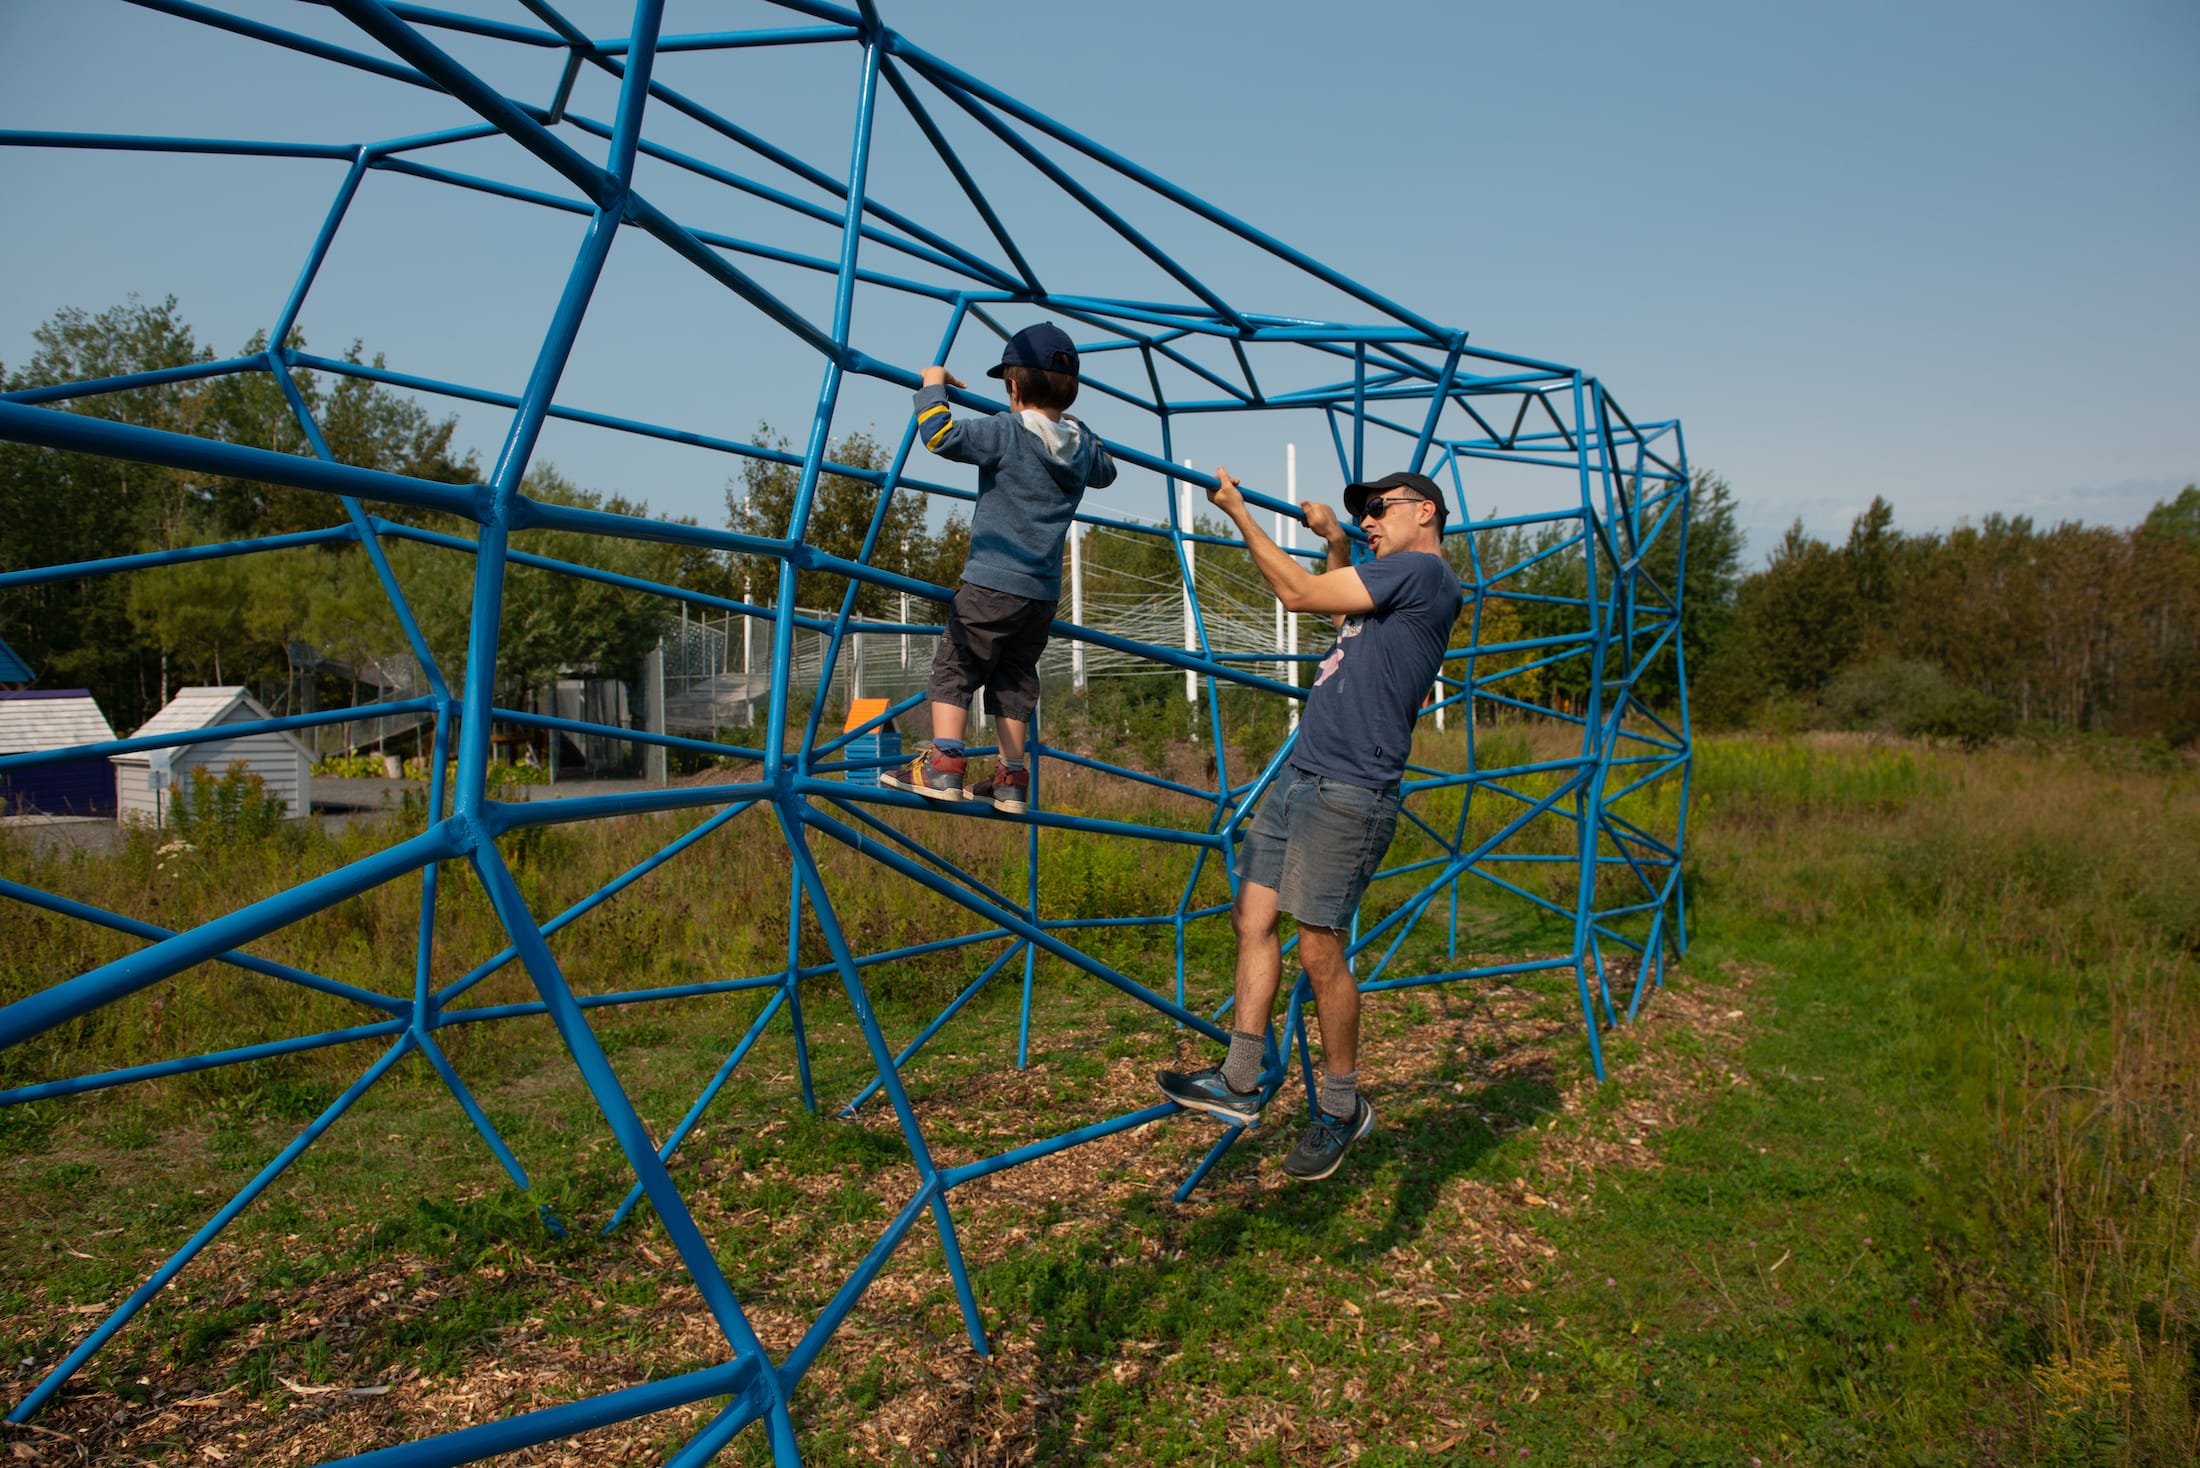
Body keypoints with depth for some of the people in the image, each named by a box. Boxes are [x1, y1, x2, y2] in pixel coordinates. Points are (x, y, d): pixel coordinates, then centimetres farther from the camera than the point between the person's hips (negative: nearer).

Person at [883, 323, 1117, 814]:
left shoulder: (1005, 432, -11)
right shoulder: (1081, 447, 9)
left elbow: (941, 434, -21)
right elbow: (1105, 470, 32)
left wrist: (933, 387, -3)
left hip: (992, 584, -6)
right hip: (1044, 591, 6)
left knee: (953, 667, 1)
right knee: (1014, 681, 15)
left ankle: (943, 764, -8)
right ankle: (1011, 779, 16)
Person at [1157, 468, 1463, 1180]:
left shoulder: (1424, 570, -8)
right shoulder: (1393, 583, 21)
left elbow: (1299, 594, -10)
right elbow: (1348, 618, 46)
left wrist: (1238, 513, -3)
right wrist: (1336, 542, 35)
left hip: (1351, 790, -10)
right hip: (1301, 775, 10)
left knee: (1319, 949, -4)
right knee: (1252, 916, 4)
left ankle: (1342, 1108, 12)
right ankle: (1240, 1083, 10)